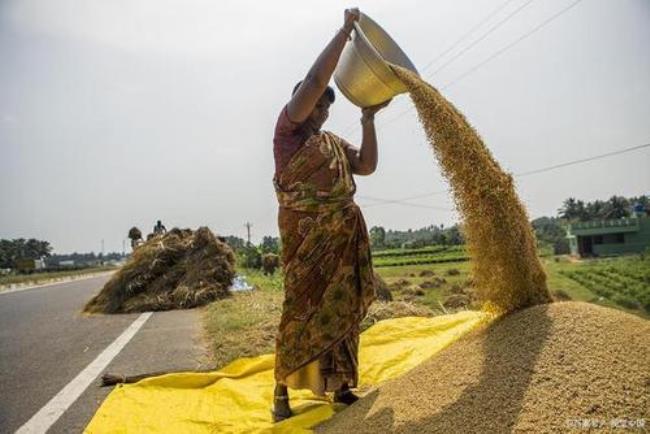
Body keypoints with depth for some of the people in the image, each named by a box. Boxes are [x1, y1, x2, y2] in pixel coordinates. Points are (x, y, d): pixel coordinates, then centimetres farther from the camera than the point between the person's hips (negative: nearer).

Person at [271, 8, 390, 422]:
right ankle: (283, 390, 6)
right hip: (306, 232, -6)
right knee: (302, 306, -6)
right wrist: (345, 31, -4)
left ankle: (338, 382, 16)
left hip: (343, 234, 7)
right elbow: (315, 78, -10)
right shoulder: (288, 127, 2)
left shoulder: (336, 143, 21)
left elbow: (368, 166, 9)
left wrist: (369, 118, 7)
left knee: (341, 305, 6)